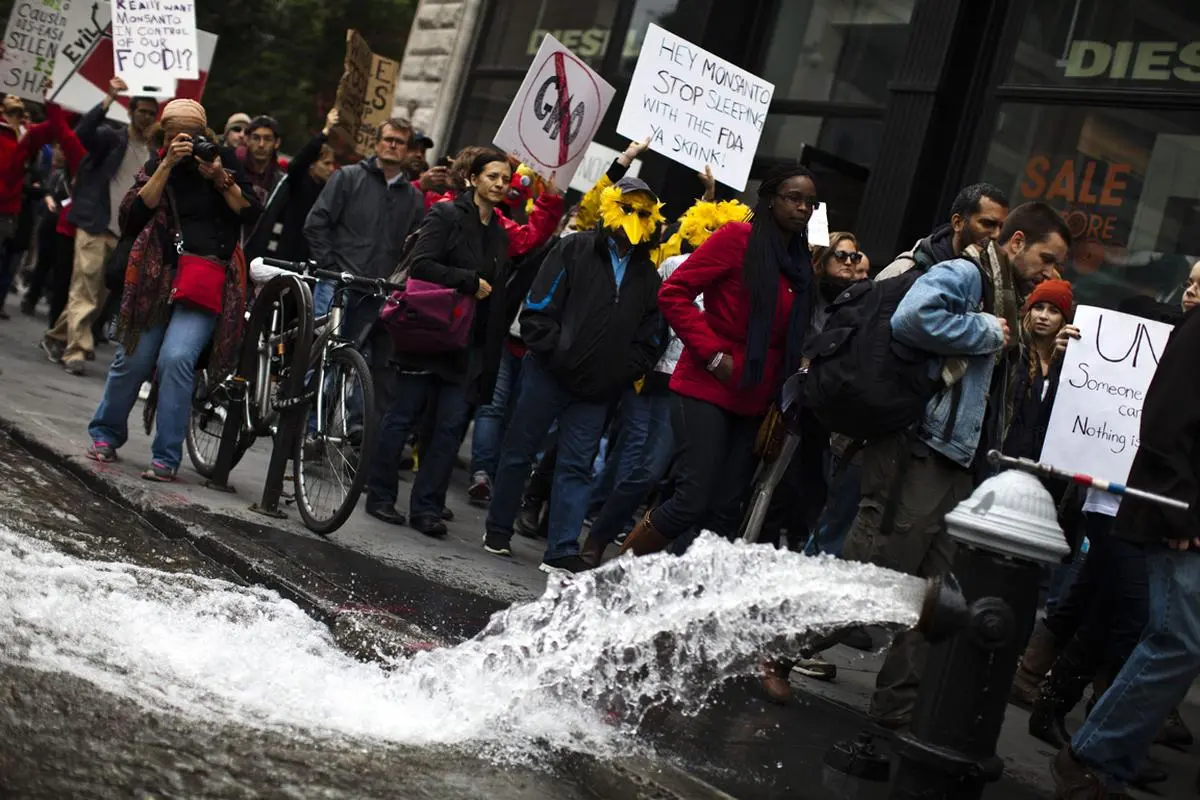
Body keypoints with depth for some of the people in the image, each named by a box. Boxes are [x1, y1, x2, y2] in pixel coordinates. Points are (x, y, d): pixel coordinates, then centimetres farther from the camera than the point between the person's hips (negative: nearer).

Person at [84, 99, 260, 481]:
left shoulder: (224, 160, 5)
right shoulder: (156, 165, 8)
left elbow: (251, 213, -2)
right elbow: (135, 212, -9)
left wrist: (221, 179, -15)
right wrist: (168, 165, -15)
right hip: (159, 276, 2)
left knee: (177, 358, -18)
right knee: (133, 359, 6)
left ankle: (166, 457, -11)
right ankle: (106, 435, 29)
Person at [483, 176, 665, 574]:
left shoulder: (648, 276, 12)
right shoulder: (575, 250, -2)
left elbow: (647, 339, 12)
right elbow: (538, 309, -8)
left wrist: (621, 375, -3)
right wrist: (556, 355, -15)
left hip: (598, 390, 3)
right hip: (548, 374, -3)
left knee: (577, 467, 3)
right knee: (519, 451, 7)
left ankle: (562, 551, 5)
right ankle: (497, 530, 22)